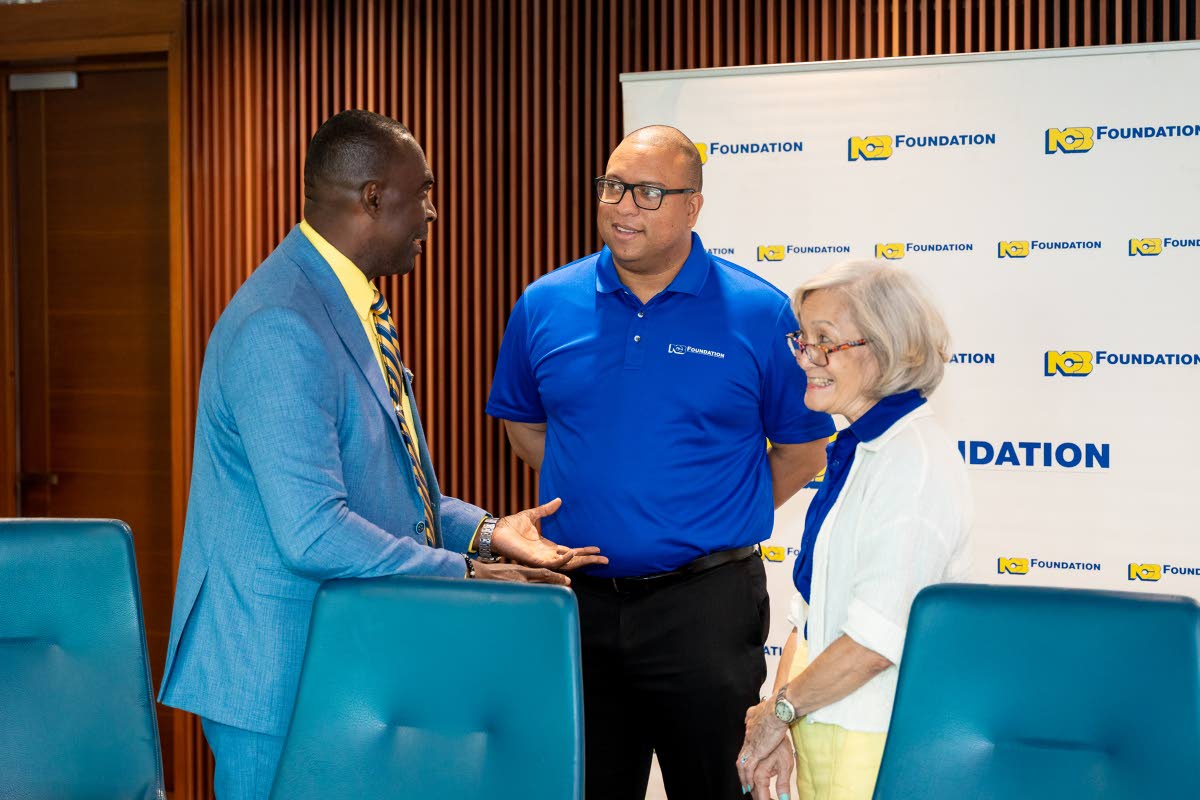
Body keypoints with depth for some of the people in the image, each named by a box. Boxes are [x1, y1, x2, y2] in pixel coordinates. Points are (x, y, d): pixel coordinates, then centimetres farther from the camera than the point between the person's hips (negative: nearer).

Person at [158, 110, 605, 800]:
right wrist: (468, 576, -19)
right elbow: (312, 534, -27)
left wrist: (485, 530, 7)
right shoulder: (282, 329, -22)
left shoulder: (352, 306, 11)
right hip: (280, 673, -10)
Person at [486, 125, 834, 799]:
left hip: (705, 604, -2)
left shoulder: (759, 313, -6)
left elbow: (803, 449, 2)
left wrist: (719, 515, 1)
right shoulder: (545, 306, 3)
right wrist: (588, 494, 10)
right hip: (579, 602, 3)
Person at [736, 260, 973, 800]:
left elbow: (878, 637, -22)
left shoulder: (916, 461, -17)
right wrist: (773, 728, 3)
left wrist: (779, 708, -10)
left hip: (879, 749, -8)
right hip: (819, 733, 8)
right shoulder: (854, 452, 11)